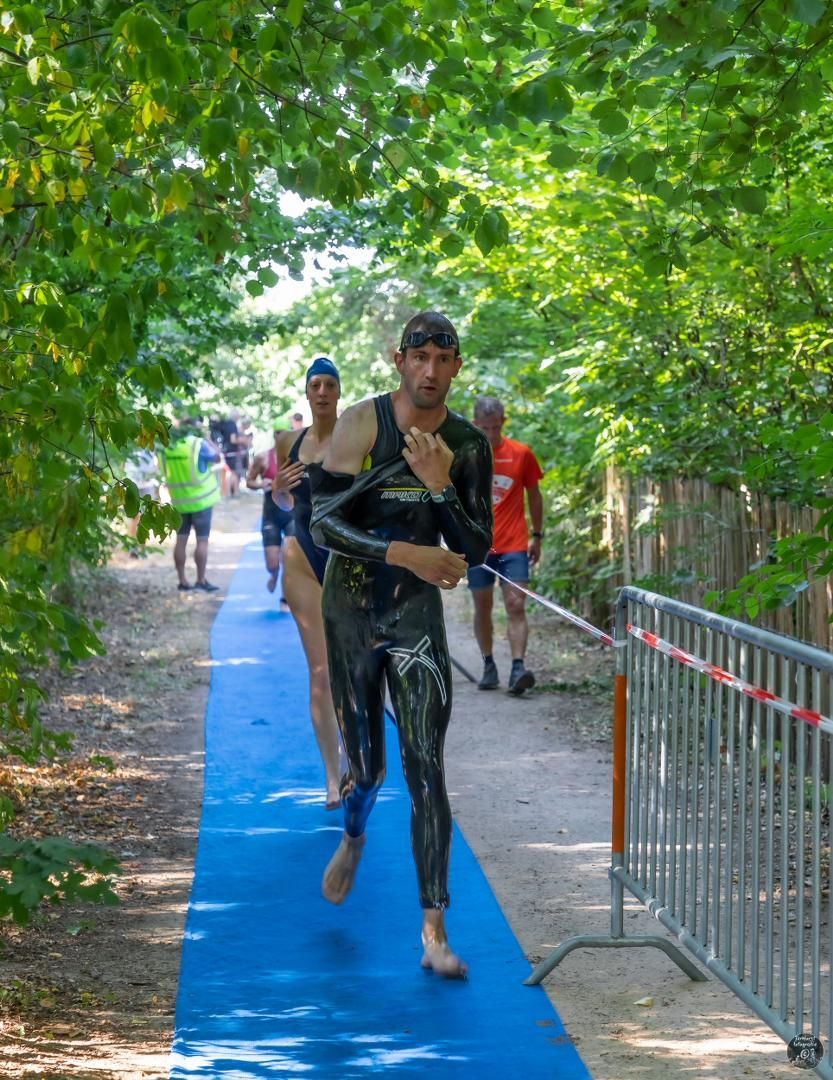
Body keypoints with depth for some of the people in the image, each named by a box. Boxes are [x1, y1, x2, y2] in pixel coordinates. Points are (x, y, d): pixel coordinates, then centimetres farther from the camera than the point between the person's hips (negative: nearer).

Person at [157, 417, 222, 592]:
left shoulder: (166, 445, -3)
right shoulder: (198, 444, -15)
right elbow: (216, 456, -1)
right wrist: (208, 440, 13)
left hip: (178, 501, 4)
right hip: (200, 499, -4)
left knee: (181, 540, 8)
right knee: (202, 540, 1)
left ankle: (182, 581, 11)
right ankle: (201, 580, 1)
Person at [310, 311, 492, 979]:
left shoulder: (468, 447, -3)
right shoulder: (362, 424, -10)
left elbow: (477, 552, -4)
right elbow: (324, 521, -16)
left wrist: (440, 487, -20)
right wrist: (405, 553, -27)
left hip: (418, 612, 1)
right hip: (351, 605, 0)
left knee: (425, 766, -10)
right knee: (366, 764, 10)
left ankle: (434, 930, -9)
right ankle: (354, 837, 48)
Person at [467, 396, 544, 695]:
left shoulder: (521, 454, 0)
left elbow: (533, 495, 11)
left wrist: (537, 536, 13)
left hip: (514, 546, -1)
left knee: (516, 606, -10)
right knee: (482, 609, 7)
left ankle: (518, 668, -17)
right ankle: (489, 666, 18)